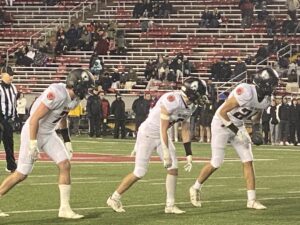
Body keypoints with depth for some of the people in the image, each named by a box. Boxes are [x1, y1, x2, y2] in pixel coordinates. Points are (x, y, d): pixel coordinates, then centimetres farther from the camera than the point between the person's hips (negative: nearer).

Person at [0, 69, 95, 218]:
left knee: (65, 165, -3)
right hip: (33, 132, -8)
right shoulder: (57, 94, -29)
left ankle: (65, 208, 2)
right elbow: (34, 119, -26)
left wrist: (67, 142, 18)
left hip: (48, 134, 8)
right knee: (21, 174, -2)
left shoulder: (74, 99, 0)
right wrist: (33, 144, -24)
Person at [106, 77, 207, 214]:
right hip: (147, 134, -8)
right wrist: (166, 153, -25)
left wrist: (189, 155, 8)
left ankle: (170, 205, 8)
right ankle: (114, 198, 13)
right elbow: (163, 129, -26)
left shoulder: (187, 108, 0)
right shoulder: (172, 100, -28)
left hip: (161, 136, 8)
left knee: (173, 169, -2)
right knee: (139, 173, -3)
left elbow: (185, 131, 10)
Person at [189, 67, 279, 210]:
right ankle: (195, 189, 20)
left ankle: (251, 200, 2)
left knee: (248, 161, -1)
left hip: (238, 126, 7)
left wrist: (256, 130, 2)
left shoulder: (265, 99, -4)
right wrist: (236, 131, -26)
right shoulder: (246, 92, -31)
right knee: (216, 163, -3)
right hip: (222, 124, -7)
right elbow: (223, 112, -26)